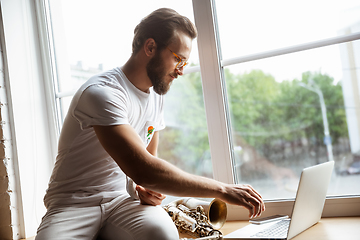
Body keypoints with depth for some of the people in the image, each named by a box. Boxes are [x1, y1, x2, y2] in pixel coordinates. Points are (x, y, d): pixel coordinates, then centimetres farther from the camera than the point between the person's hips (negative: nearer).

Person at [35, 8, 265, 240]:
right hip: (73, 204, -5)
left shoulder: (157, 96, 9)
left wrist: (150, 189, -6)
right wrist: (221, 189, -25)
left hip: (121, 199, 5)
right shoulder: (102, 93, -20)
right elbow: (141, 169, -31)